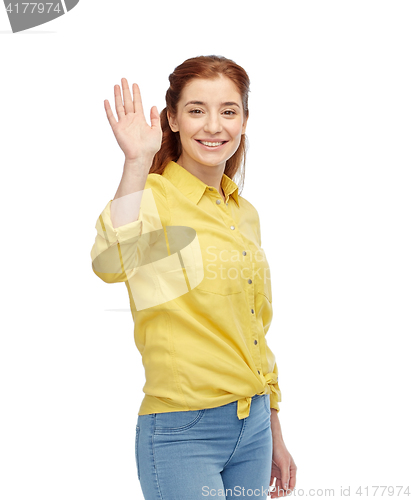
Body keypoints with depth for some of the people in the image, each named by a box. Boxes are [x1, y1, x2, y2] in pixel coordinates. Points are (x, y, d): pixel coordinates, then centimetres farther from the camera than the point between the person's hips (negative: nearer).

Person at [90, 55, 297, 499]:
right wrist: (136, 163, -33)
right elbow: (110, 263, -34)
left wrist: (275, 437, 18)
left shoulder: (245, 214, 10)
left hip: (253, 427, 7)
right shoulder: (152, 198, -10)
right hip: (183, 432, -6)